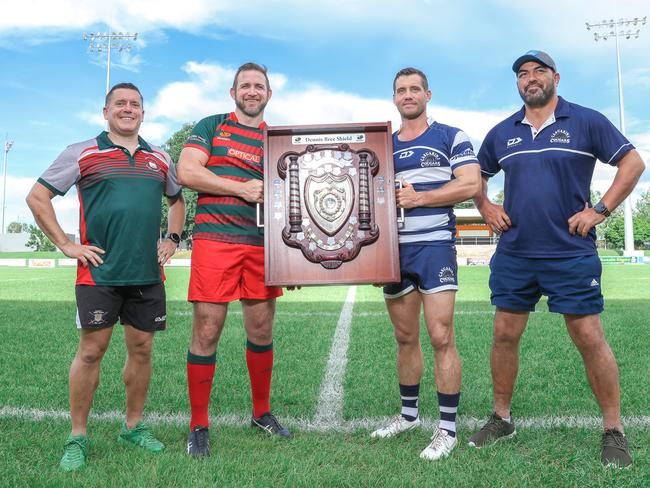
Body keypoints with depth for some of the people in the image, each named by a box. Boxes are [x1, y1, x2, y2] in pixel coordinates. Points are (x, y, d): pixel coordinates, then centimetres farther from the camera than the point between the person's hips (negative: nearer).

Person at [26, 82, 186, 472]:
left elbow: (177, 200, 27)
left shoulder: (160, 158, 14)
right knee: (91, 351, -1)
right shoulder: (82, 153, 3)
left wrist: (172, 239, 13)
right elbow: (37, 196, 4)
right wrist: (65, 244, -3)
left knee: (142, 349, 9)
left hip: (148, 273, 4)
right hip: (99, 272, -3)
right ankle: (78, 437, 14)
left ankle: (134, 425, 25)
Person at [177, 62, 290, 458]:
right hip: (215, 240, -3)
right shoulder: (211, 126, 9)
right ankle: (199, 425, 13)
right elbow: (187, 172, -4)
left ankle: (262, 412, 28)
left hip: (262, 244, 4)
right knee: (207, 331, -3)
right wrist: (242, 188, -8)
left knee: (262, 329, 10)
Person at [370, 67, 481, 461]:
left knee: (441, 337, -8)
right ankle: (409, 415, 28)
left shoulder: (452, 137, 4)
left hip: (435, 245, -5)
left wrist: (417, 198, -13)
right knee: (405, 338, 12)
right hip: (395, 250, 5)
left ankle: (448, 429, 5)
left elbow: (471, 185, -8)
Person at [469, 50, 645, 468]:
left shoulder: (586, 121, 0)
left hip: (572, 254, -3)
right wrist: (486, 208, 7)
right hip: (513, 255, 4)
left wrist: (601, 210, -8)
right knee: (505, 335, 7)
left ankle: (614, 431, 18)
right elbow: (477, 176, 23)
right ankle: (502, 418, 23)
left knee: (590, 339, 0)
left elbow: (633, 162, 1)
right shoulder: (502, 133, 10)